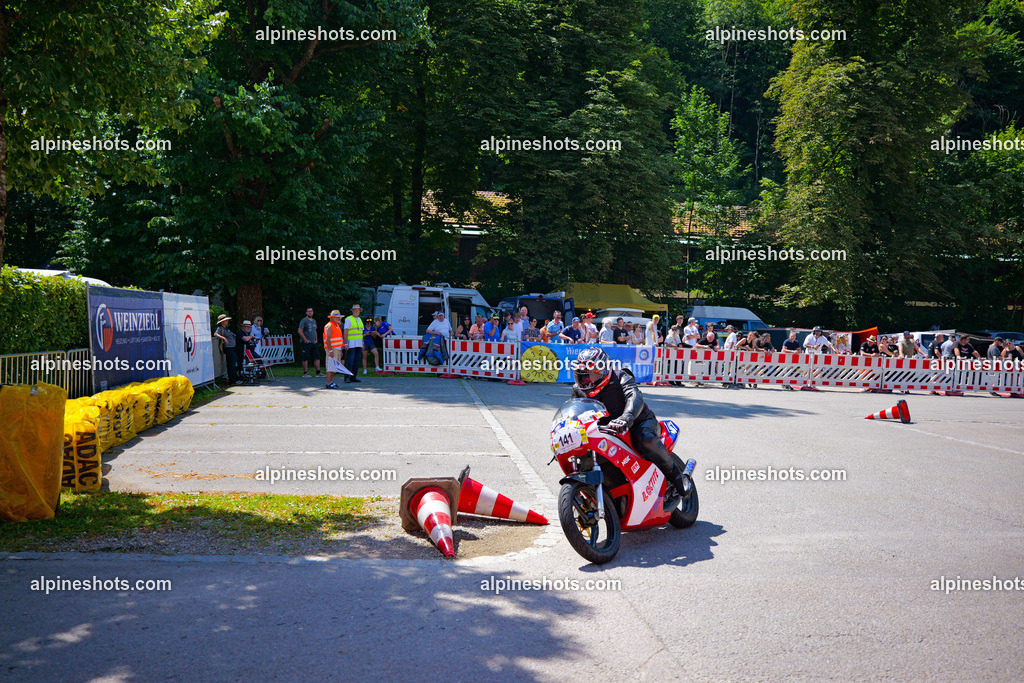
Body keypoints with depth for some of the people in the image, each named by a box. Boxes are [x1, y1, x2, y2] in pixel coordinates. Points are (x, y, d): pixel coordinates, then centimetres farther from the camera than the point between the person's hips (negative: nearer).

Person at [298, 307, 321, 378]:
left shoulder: (314, 321, 18)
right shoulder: (304, 320, -5)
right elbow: (300, 331, -11)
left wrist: (316, 339, 16)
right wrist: (305, 340, -16)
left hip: (314, 343, 7)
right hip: (306, 343, -7)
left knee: (317, 357, 3)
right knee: (305, 358, -4)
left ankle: (318, 373, 7)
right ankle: (305, 373, 1)